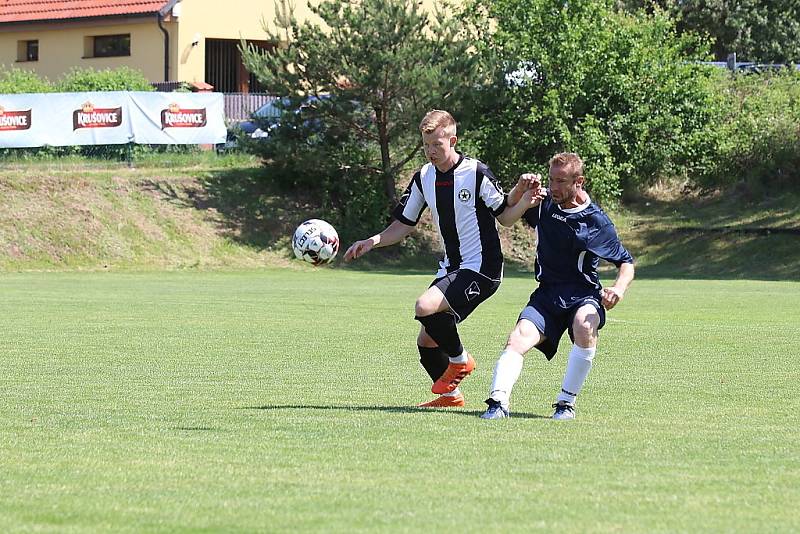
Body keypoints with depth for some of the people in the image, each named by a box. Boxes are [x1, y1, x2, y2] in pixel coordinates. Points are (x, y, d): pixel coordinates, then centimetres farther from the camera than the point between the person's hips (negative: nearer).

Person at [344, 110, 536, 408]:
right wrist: (371, 242, -5)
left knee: (425, 307, -27)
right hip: (451, 268, 7)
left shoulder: (476, 173, -12)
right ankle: (450, 395, 26)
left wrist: (525, 200, -25)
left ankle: (460, 360, -3)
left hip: (481, 268, -7)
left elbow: (505, 217, -4)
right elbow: (404, 225, 11)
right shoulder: (424, 178, 6)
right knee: (426, 341, 5)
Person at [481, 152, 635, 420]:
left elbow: (626, 262, 1)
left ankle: (567, 402, -26)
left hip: (582, 295, -3)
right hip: (547, 294, 4)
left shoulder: (596, 221, -6)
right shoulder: (544, 204, 5)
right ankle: (498, 401, -38)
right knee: (518, 339, -24)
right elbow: (508, 208, 24)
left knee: (585, 325, -37)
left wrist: (619, 288, -21)